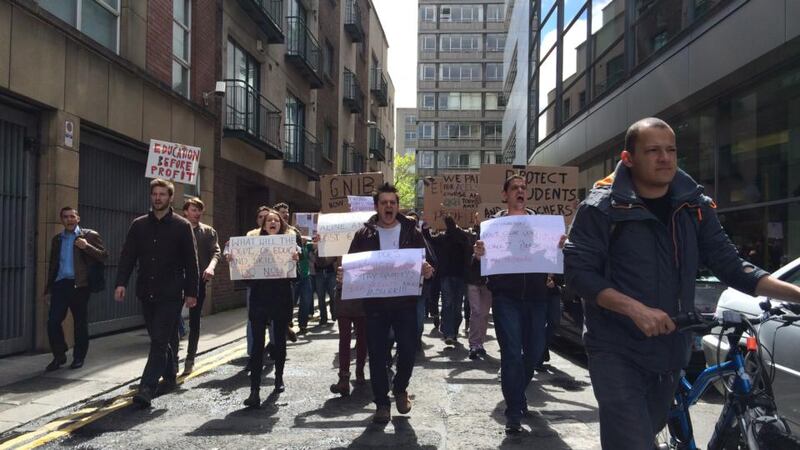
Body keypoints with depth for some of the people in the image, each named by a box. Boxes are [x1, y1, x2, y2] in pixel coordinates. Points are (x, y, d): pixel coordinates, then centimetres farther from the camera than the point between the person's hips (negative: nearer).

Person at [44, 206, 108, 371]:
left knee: (80, 324, 4)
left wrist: (87, 246, -19)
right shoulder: (57, 239, 17)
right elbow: (53, 265, 21)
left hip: (79, 286, -4)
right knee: (52, 322, -4)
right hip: (60, 285, 4)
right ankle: (59, 356, 12)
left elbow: (104, 256, -6)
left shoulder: (90, 235, 2)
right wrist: (48, 288, 18)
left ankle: (79, 357, 17)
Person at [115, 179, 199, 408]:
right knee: (159, 340, 13)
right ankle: (170, 376, 30)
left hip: (170, 294, -4)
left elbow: (191, 262, 0)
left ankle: (147, 388, -10)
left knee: (159, 341, -9)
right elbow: (127, 255, 7)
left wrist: (191, 292, -4)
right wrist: (121, 282, -6)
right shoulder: (138, 225, 10)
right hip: (147, 292, 4)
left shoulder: (182, 226, -1)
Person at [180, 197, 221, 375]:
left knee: (194, 320, 7)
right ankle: (173, 357, 10)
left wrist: (211, 266, -23)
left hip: (198, 279, 1)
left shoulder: (209, 231, 8)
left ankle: (190, 359, 16)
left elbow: (216, 252, -3)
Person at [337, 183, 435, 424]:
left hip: (405, 302, 0)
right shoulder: (364, 234, 4)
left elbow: (426, 262, 5)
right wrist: (343, 275, -18)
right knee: (376, 354, 3)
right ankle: (382, 403, 18)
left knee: (408, 350, 0)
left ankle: (400, 389, 29)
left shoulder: (411, 232, 4)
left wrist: (428, 271, -18)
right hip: (375, 303, 0)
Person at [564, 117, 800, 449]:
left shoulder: (695, 206, 3)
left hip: (669, 349, 5)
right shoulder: (602, 207, -11)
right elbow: (578, 271, -15)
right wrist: (636, 309, -26)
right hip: (617, 351, -5)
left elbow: (730, 266, 1)